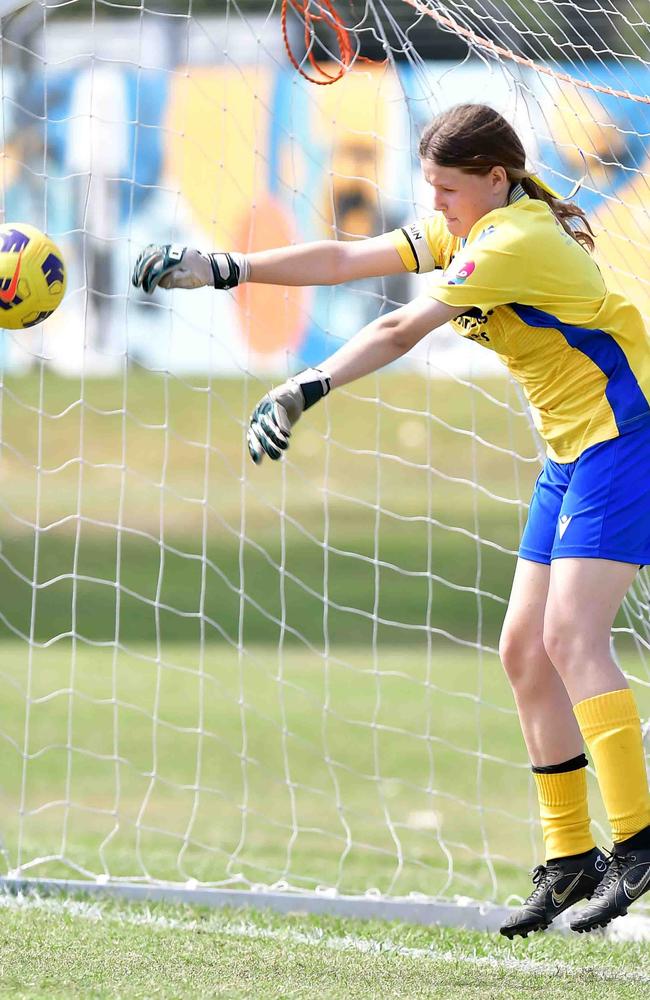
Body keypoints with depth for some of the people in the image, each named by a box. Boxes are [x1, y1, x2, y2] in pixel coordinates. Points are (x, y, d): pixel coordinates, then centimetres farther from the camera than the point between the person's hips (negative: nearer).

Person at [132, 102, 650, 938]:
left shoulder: (515, 241, -19)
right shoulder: (465, 230, 9)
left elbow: (400, 330, -26)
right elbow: (344, 261, 7)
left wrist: (303, 391, -28)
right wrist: (221, 268, 1)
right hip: (572, 452, 10)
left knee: (569, 636, -20)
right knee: (524, 650, 4)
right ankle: (570, 859, 7)